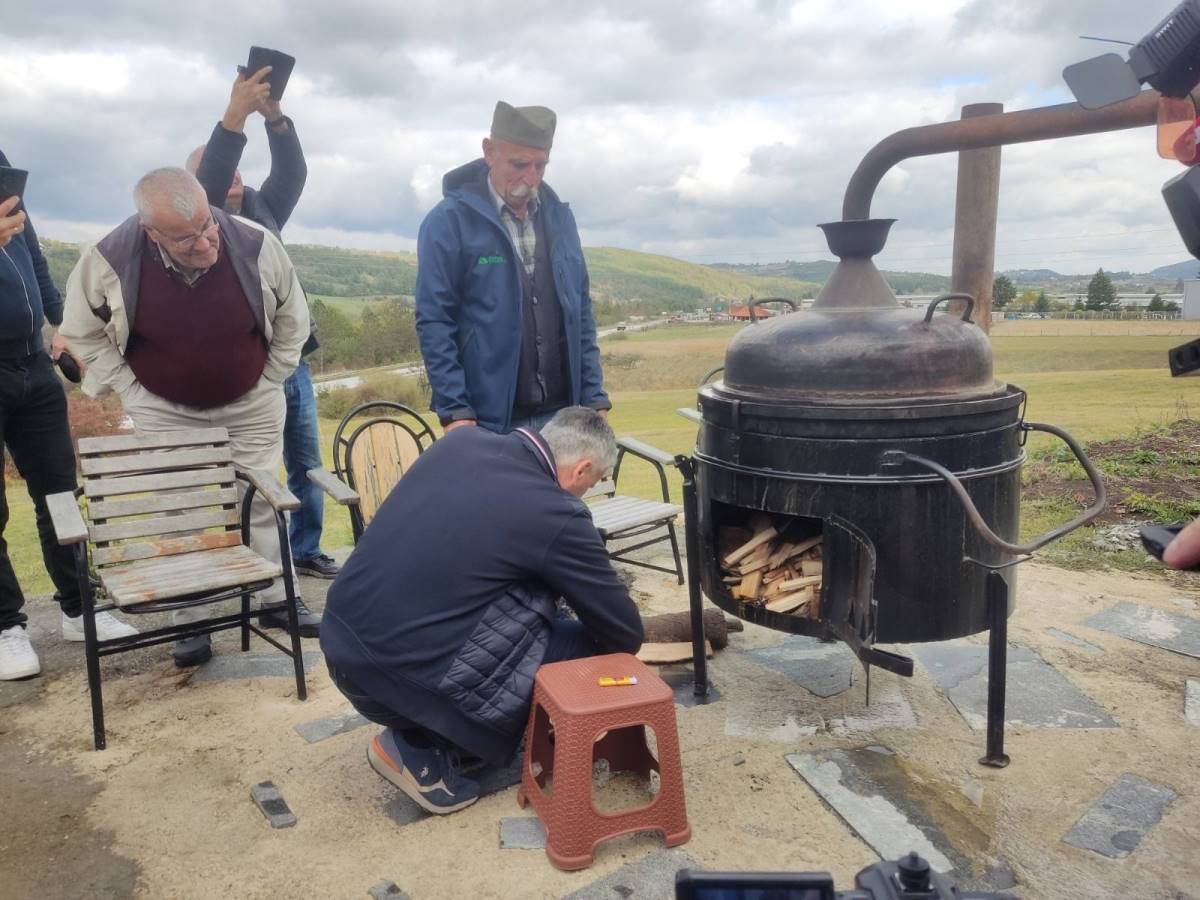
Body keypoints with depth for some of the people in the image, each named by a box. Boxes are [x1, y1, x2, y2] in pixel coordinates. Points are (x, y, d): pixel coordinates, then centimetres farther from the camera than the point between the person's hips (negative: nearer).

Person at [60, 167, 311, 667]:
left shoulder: (256, 245, -20)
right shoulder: (110, 258, -20)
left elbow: (292, 321, -1)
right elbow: (82, 331, 0)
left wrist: (267, 382, -1)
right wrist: (130, 388, -5)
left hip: (251, 404, 1)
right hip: (163, 411, 0)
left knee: (263, 501, 8)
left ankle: (276, 601, 24)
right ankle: (192, 622, 17)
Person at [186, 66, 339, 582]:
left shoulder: (260, 210, 16)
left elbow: (292, 174, 2)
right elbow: (205, 184, -19)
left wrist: (275, 117, -14)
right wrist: (236, 115, -27)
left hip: (292, 362, 6)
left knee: (307, 467, 13)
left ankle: (305, 550, 26)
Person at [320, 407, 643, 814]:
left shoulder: (462, 439, 5)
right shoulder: (557, 515, -13)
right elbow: (624, 631, 1)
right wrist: (615, 660, 24)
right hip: (401, 672, -8)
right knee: (594, 644, 1)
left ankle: (420, 729, 20)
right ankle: (419, 745, 4)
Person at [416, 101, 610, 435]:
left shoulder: (559, 216, 10)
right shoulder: (449, 222, -6)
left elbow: (581, 313, 13)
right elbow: (433, 323, -7)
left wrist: (595, 399, 8)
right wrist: (455, 411, -13)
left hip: (561, 417, 5)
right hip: (490, 423, -4)